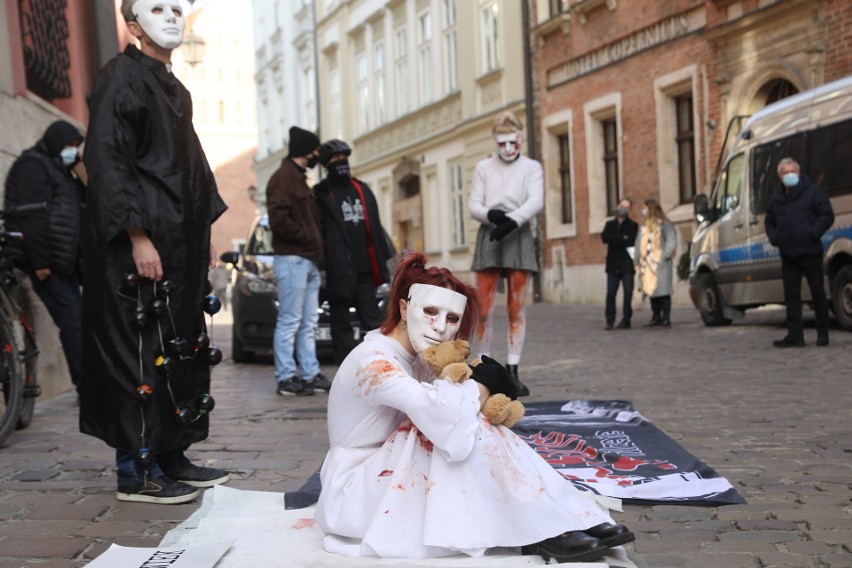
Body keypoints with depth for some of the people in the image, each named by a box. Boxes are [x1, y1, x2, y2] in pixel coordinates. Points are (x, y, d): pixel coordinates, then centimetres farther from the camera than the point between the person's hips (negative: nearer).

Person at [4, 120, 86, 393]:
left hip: (63, 259, 9)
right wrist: (39, 262, -22)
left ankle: (87, 385, 9)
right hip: (46, 260, -9)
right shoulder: (33, 165, -7)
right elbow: (32, 216, -17)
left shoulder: (58, 169, 23)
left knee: (77, 318, 5)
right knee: (72, 320, -11)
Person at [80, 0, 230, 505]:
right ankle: (137, 471, 4)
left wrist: (205, 234, 18)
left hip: (180, 244, 9)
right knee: (142, 350, -5)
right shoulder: (122, 78, -6)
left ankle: (171, 456, 20)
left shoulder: (175, 90, 20)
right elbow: (106, 162, -15)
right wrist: (137, 236, -21)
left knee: (181, 347, 10)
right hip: (142, 245, -9)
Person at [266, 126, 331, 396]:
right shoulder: (283, 177, -8)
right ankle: (285, 378, -1)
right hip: (292, 259, -10)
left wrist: (316, 245, 10)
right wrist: (309, 237, -11)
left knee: (309, 322, 10)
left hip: (309, 261, 10)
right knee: (290, 321, -6)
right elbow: (279, 220, -19)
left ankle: (311, 374, 15)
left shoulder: (298, 178, 22)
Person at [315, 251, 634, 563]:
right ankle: (541, 533, -16)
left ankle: (574, 516, -11)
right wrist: (483, 383, -21)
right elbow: (443, 412, -41)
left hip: (387, 475, 8)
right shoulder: (374, 361, -25)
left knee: (472, 426, -9)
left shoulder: (415, 357, 2)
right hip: (353, 492, -8)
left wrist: (460, 384, -26)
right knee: (464, 426, -24)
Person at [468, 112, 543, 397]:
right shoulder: (483, 168, 13)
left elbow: (536, 201, -7)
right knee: (484, 309, -3)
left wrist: (512, 220, -25)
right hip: (488, 237, 1)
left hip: (518, 237, 0)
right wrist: (491, 215, -19)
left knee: (517, 309, 0)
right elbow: (474, 206, 4)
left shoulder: (532, 167, 9)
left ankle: (512, 371, 5)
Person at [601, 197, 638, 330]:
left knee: (628, 292, -3)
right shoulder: (609, 224, 16)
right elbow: (604, 238, -4)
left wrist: (614, 240, -7)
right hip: (612, 264, 2)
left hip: (627, 265, -2)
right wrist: (622, 238, -10)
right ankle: (609, 320, 1)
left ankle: (626, 320, 4)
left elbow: (631, 241, -10)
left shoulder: (633, 225, 7)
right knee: (610, 292, -2)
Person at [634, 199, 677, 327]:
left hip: (660, 265, -7)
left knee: (663, 291, -6)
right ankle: (656, 318, 14)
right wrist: (637, 261, 10)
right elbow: (638, 244, 17)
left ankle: (666, 319, -2)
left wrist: (663, 257, -14)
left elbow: (672, 242, -9)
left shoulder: (664, 224, -5)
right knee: (651, 290, 8)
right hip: (647, 265, 7)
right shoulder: (643, 226, 18)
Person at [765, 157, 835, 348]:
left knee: (817, 292, 3)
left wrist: (813, 233, -15)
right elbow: (769, 221, 24)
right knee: (791, 295, 2)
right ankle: (795, 335, 5)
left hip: (810, 252, -5)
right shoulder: (776, 198, 14)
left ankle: (823, 332, 16)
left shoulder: (812, 192, -1)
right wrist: (774, 237, 6)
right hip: (788, 254, 5)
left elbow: (827, 216, -4)